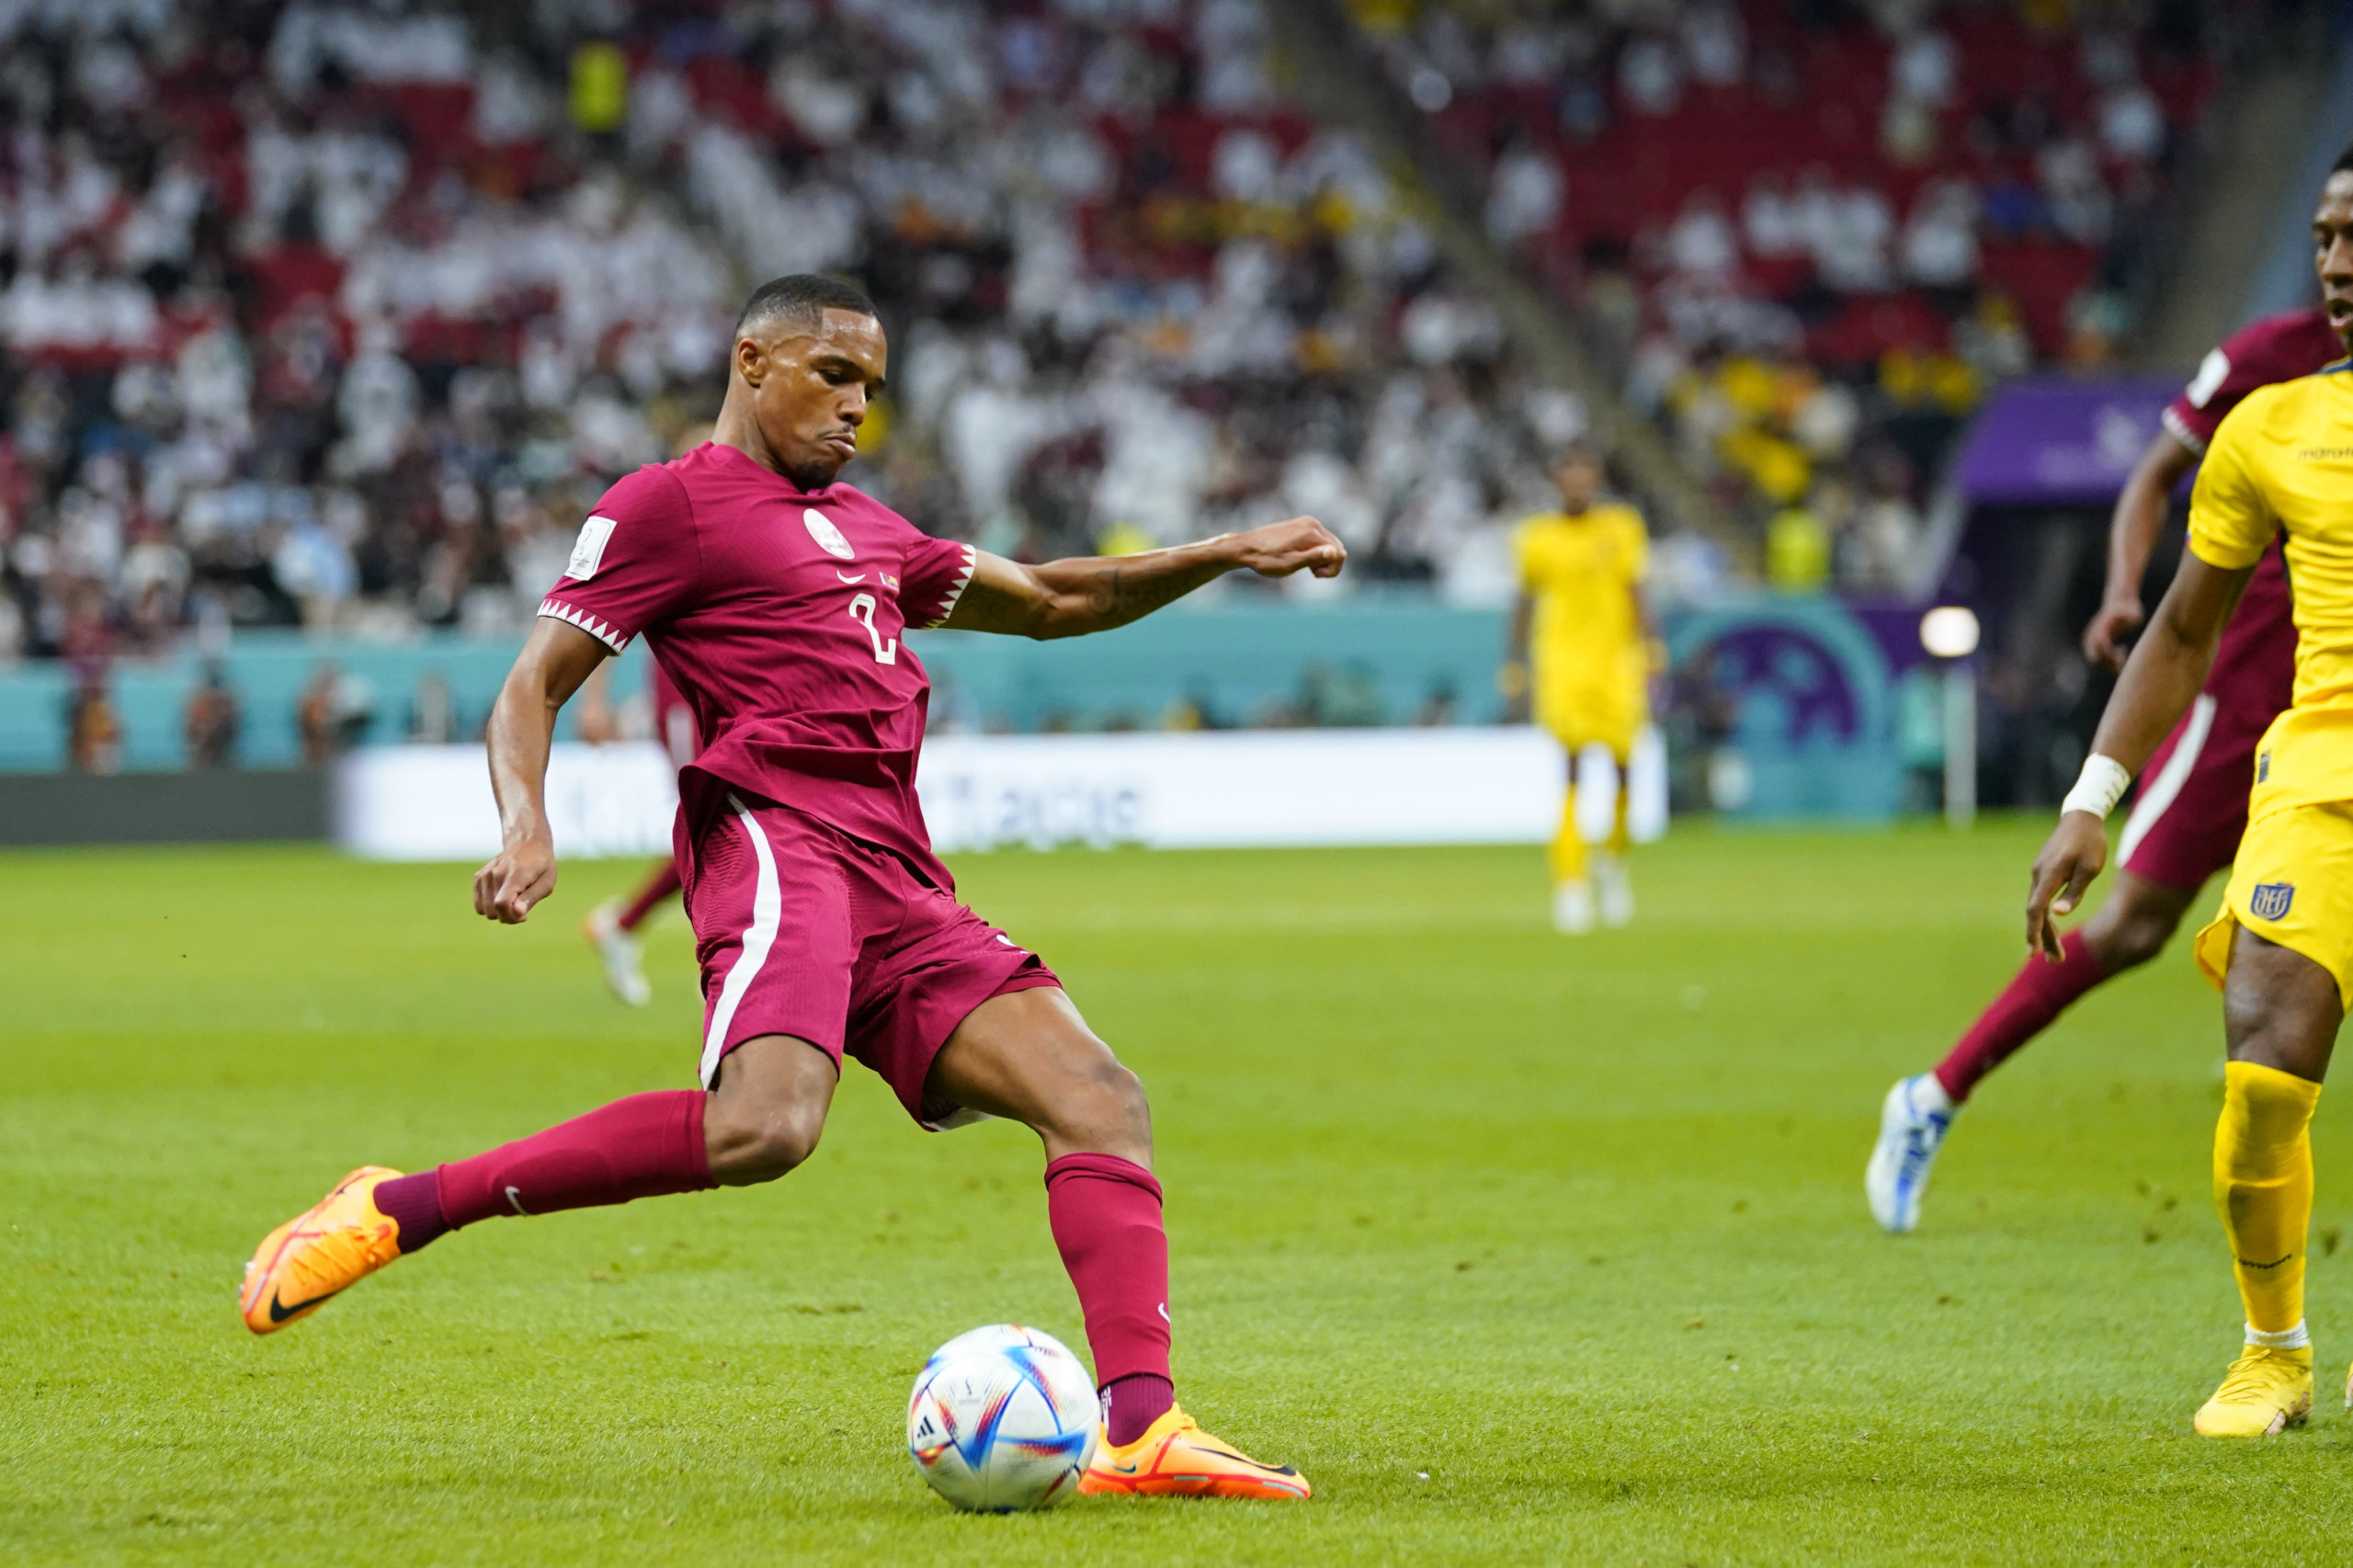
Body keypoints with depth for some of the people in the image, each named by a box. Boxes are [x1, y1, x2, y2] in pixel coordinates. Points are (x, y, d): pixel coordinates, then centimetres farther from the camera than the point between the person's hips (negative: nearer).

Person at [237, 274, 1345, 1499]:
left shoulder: (860, 526, 31)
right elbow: (533, 685, 0)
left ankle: (1139, 1431, -18)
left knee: (1098, 1099, -8)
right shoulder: (670, 502, 6)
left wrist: (1226, 556, 31)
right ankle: (396, 1211, -25)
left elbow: (1049, 602, 41)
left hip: (894, 884, 8)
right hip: (774, 839, -8)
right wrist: (524, 821, -20)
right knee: (763, 1128, -33)